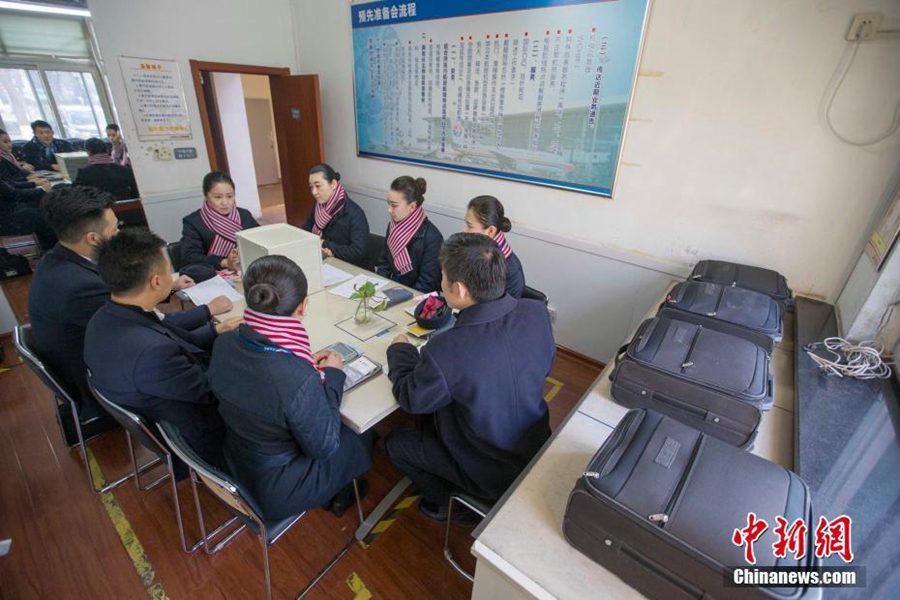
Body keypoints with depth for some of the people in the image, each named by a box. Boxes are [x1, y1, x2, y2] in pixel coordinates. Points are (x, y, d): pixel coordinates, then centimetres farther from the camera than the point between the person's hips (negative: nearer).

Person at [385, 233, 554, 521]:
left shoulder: (444, 352, -37)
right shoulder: (536, 313, -19)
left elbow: (411, 399, -15)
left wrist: (400, 350, 2)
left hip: (494, 476, -5)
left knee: (395, 442, 14)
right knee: (430, 418, 22)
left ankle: (448, 504, 33)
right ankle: (457, 496, 39)